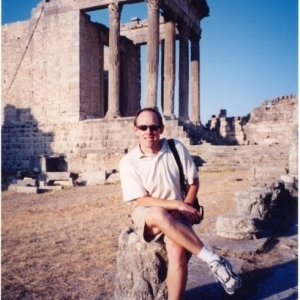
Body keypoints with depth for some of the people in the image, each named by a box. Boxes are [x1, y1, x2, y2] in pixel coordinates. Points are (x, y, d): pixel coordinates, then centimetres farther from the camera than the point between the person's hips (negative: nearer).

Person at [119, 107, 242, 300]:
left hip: (176, 217, 1)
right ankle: (213, 260, -28)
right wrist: (178, 204, -18)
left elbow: (194, 182, 4)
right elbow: (142, 200, -9)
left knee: (177, 251, -32)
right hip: (146, 217, 0)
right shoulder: (128, 162, -7)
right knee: (159, 214, -38)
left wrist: (184, 208, -12)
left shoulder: (177, 148, -3)